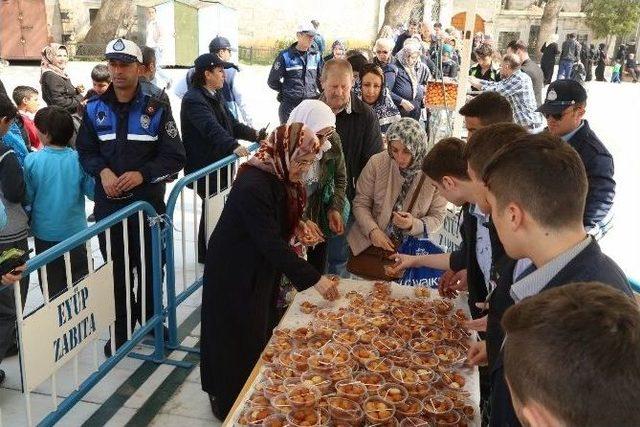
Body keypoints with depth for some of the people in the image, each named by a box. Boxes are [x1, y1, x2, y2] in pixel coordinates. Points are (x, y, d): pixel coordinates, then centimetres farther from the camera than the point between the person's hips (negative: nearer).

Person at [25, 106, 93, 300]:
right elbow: (92, 192, -6)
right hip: (75, 231, 1)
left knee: (53, 284, 15)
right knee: (80, 280, 16)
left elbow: (27, 197, -8)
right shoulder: (78, 159, -12)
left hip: (45, 233, -1)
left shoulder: (32, 160, -14)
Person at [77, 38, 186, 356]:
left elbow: (175, 157, -6)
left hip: (148, 201, -2)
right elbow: (85, 150, 10)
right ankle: (121, 327, 27)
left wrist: (143, 174, -20)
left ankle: (150, 318, 34)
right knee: (116, 268, 12)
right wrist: (102, 171, -11)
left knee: (150, 266, 12)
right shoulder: (95, 108, 2)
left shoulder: (156, 107, -6)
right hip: (108, 203, 2)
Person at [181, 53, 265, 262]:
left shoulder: (213, 97, 15)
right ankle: (206, 255, 14)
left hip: (218, 163, 9)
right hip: (203, 167, -9)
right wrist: (233, 146, -47)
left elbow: (231, 123, 15)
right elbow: (211, 128, -33)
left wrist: (255, 135, -1)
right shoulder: (193, 99, -17)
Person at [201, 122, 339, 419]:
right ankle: (229, 405, 27)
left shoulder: (279, 177, -2)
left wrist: (299, 223, -5)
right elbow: (271, 243, -32)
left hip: (260, 270, 8)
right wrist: (314, 278, -32)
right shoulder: (253, 185, -30)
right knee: (238, 340, 7)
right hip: (233, 274, -8)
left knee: (260, 334, 18)